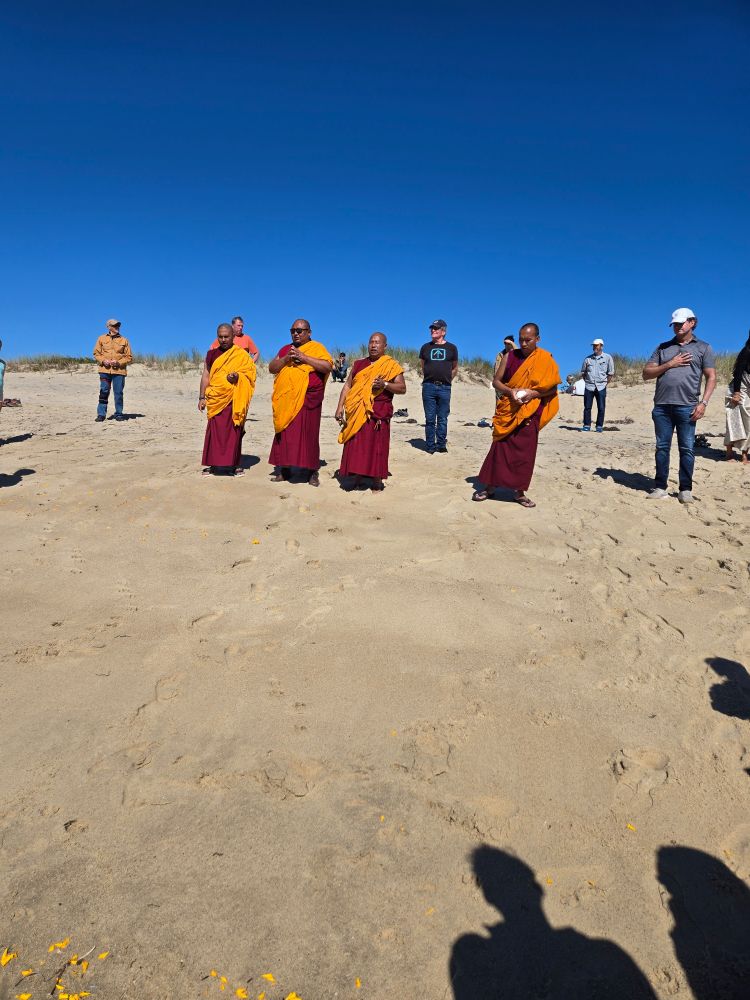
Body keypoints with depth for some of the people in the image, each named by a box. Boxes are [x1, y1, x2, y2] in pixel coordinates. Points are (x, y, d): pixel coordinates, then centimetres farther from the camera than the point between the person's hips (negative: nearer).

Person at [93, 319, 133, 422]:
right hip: (105, 370, 0)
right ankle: (101, 414, 2)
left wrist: (119, 362, -9)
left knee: (118, 393, 0)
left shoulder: (124, 340, 7)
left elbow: (129, 357, 6)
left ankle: (118, 414, 11)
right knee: (104, 392, -2)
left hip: (119, 370, 0)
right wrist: (103, 360, -7)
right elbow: (96, 353, 12)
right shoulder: (102, 338, 10)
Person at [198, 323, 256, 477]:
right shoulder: (211, 354, 12)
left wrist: (238, 376, -21)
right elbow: (206, 375, 11)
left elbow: (249, 373, 0)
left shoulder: (242, 355, 3)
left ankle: (236, 464, 6)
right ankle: (212, 463, 8)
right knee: (214, 431, 2)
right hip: (215, 400, 3)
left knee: (234, 431, -1)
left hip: (234, 400, -2)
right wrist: (202, 397, 4)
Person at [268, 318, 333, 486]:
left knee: (308, 433, -4)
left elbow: (328, 366, -12)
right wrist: (286, 359, -6)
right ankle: (284, 469, 13)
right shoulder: (286, 349, 18)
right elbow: (271, 368, 12)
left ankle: (312, 472, 2)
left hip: (308, 399, -4)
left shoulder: (317, 348, 4)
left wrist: (303, 357, -14)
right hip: (286, 399, 4)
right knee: (285, 434, 5)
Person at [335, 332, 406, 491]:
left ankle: (377, 481, 6)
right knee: (356, 446, 3)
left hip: (379, 413, -3)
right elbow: (347, 386, 12)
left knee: (376, 446, -2)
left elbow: (402, 388, -3)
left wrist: (385, 384, -19)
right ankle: (357, 479, 13)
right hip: (356, 412, 4)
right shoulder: (358, 365, 14)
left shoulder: (391, 366, 3)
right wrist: (340, 406, 2)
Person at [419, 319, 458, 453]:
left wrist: (446, 380, 12)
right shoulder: (425, 347, 11)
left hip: (444, 388, 0)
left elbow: (455, 368, 17)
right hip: (428, 386, 1)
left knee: (442, 419, 3)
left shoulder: (451, 348, 8)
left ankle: (441, 444, 8)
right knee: (430, 419, 1)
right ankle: (430, 446, 5)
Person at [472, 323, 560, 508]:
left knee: (524, 452, 2)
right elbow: (496, 381, 4)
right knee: (500, 448, 2)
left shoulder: (546, 360, -2)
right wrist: (510, 391, -14)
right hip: (508, 410, 1)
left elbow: (553, 388, -1)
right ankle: (490, 486, 10)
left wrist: (533, 393, -18)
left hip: (529, 413, -1)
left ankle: (519, 491, 11)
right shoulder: (511, 356, 3)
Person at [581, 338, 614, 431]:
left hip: (601, 387, -2)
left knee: (601, 408, -1)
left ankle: (599, 426, 6)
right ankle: (586, 425, 6)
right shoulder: (588, 358, 10)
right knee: (587, 407, 0)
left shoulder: (607, 358, 4)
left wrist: (606, 384, -1)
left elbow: (611, 373, 4)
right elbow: (583, 372, 16)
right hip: (589, 386, 2)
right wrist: (587, 381, 5)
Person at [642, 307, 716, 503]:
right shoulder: (663, 348, 17)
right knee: (662, 447, 4)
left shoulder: (704, 348, 11)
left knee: (687, 449, -1)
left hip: (687, 406, -2)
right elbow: (646, 374, 10)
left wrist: (703, 402, -8)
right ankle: (660, 487, 10)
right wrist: (669, 364, -3)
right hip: (661, 406, 2)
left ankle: (685, 489, 5)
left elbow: (711, 377, 5)